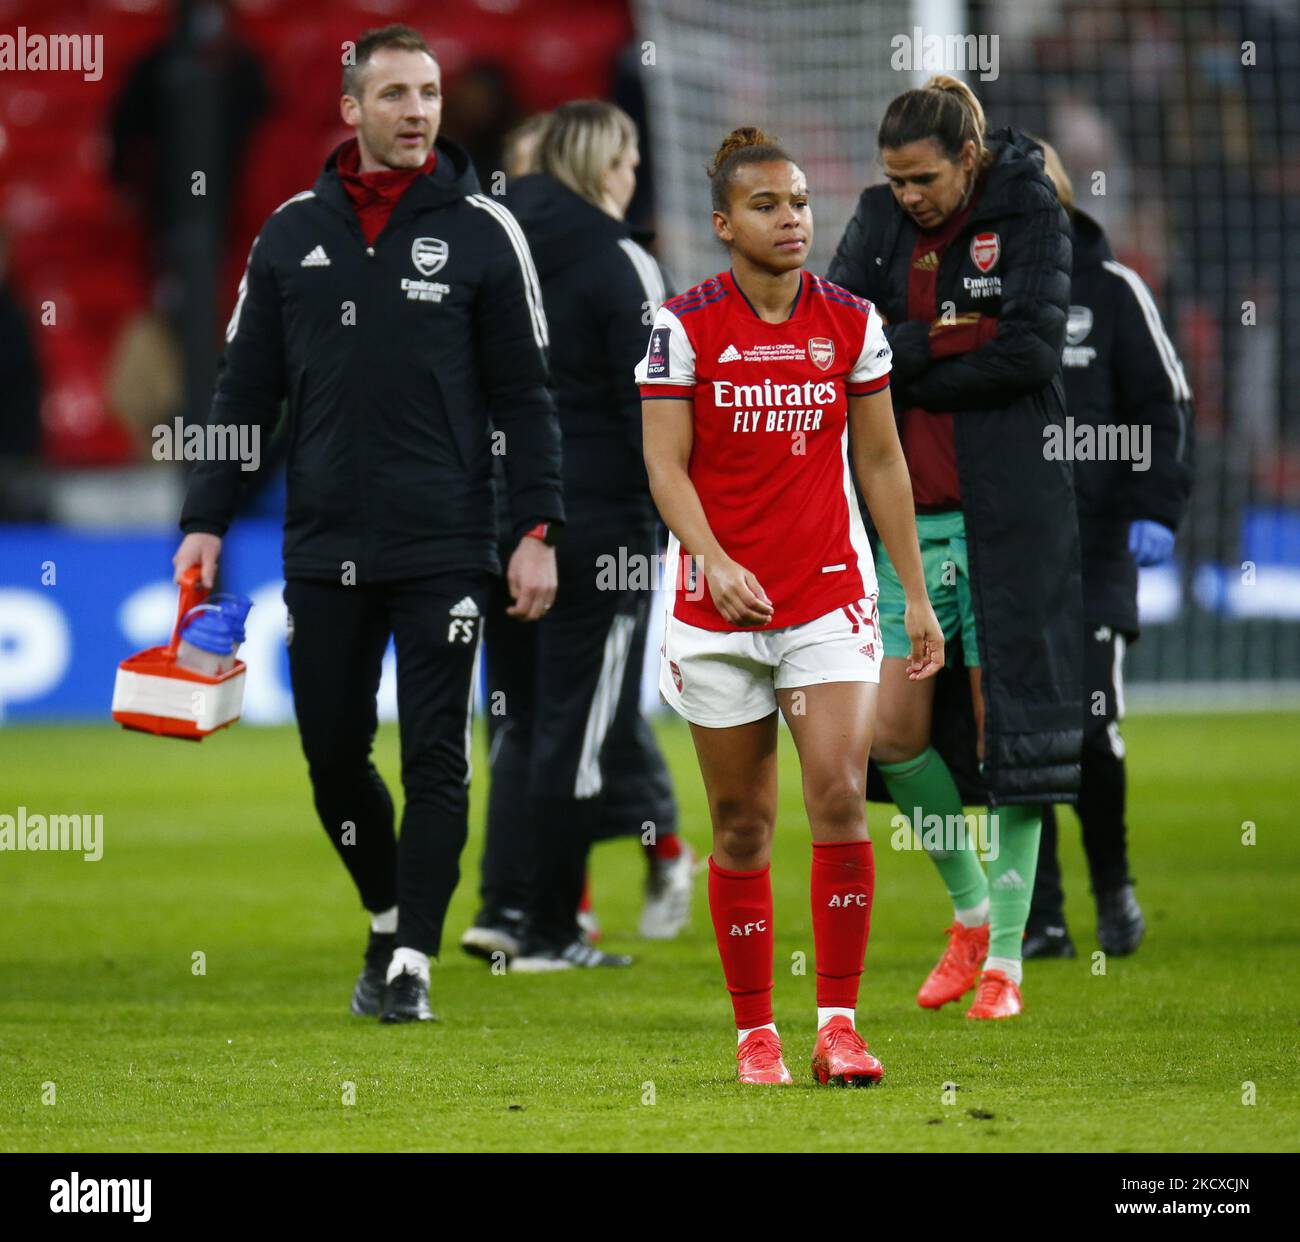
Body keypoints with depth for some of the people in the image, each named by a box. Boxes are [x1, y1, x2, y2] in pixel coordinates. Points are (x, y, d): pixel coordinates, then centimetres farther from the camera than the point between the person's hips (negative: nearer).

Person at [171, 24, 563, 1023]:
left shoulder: (482, 231, 1)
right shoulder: (293, 232, 8)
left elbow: (525, 395, 2)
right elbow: (247, 388, 12)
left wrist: (537, 530, -5)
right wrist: (207, 520, 6)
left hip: (445, 551, -3)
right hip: (323, 548, 3)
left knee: (435, 757, -4)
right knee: (333, 753, 7)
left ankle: (413, 962, 0)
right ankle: (389, 921, 28)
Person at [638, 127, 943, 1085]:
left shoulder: (851, 322, 5)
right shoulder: (683, 326, -3)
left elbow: (882, 463, 11)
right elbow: (666, 466, -7)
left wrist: (918, 595, 9)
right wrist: (714, 560, -24)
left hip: (831, 594, 1)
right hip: (720, 603, -1)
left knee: (840, 799, -14)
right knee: (742, 826, 4)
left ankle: (839, 1025, -10)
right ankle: (755, 1033, 13)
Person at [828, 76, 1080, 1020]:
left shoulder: (1029, 213, -4)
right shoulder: (880, 220, 7)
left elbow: (1030, 350, -14)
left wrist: (900, 370, -9)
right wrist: (947, 341, -15)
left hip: (1008, 512, -4)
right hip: (910, 512, 4)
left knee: (1005, 725, -2)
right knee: (895, 732, 0)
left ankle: (1005, 958, 6)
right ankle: (971, 913, 23)